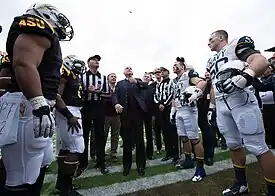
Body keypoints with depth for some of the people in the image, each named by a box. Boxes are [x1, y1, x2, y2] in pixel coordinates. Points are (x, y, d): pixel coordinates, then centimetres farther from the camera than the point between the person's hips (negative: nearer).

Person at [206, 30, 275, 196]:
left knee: (257, 147, -4)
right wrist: (211, 107, 23)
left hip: (240, 101, -7)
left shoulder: (236, 45, 3)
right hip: (221, 106, 7)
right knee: (234, 146, 14)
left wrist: (243, 78, -31)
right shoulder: (212, 61, 24)